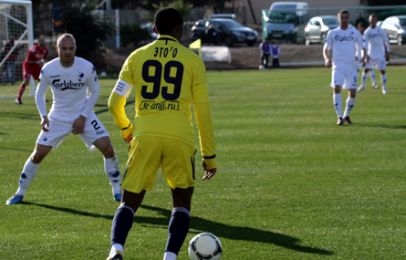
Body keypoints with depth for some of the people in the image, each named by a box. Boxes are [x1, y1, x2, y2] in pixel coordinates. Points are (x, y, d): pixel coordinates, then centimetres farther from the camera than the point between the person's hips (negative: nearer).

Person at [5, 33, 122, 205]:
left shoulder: (87, 67, -17)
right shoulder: (48, 69, -15)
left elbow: (94, 92, -2)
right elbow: (39, 94, 1)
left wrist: (83, 117, -10)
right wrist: (43, 116, -13)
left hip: (83, 116, 0)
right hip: (58, 118, 0)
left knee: (107, 148, -14)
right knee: (38, 154, -4)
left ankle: (117, 190, 3)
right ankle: (20, 192, 13)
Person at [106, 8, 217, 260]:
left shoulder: (137, 56, 11)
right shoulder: (192, 60, 7)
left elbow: (114, 103, 12)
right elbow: (203, 111, 5)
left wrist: (126, 130, 32)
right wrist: (210, 156, 11)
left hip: (145, 137, 1)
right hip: (180, 139, -1)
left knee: (129, 202, 8)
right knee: (182, 203, 16)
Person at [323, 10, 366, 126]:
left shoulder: (355, 33, 10)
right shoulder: (332, 33, 9)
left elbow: (362, 47, 13)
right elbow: (326, 49, 11)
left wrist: (363, 56, -8)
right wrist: (327, 59, -10)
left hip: (352, 65, 1)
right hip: (338, 65, -1)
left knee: (352, 92, 0)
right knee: (336, 88, -20)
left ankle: (346, 115, 21)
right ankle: (339, 116, -19)